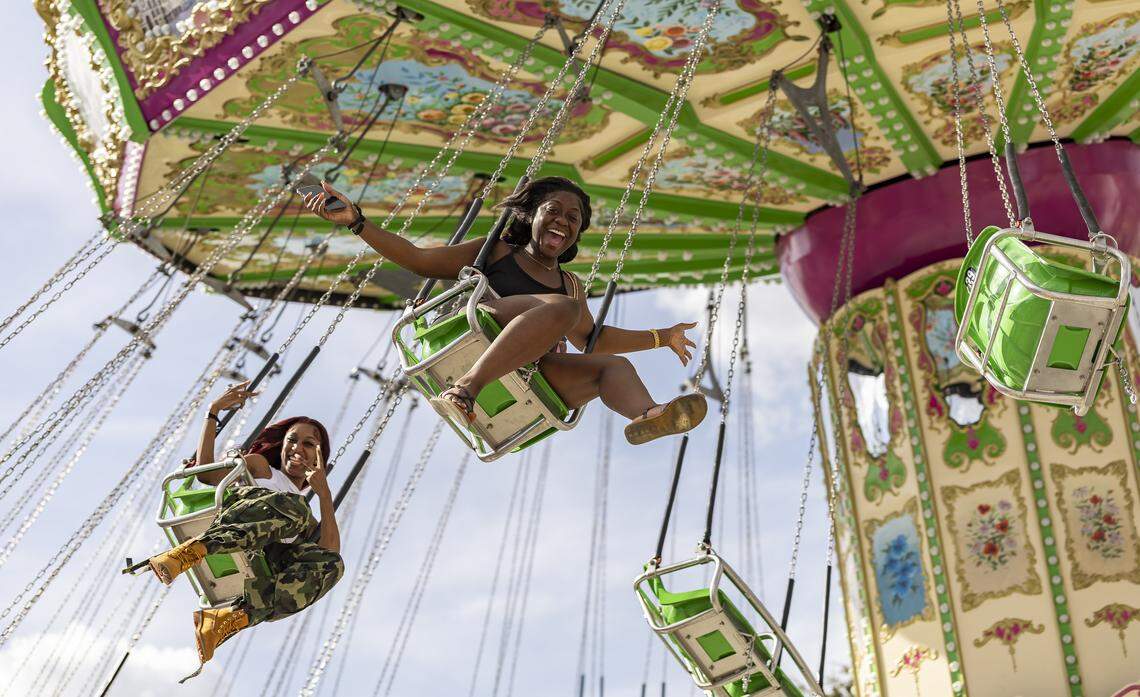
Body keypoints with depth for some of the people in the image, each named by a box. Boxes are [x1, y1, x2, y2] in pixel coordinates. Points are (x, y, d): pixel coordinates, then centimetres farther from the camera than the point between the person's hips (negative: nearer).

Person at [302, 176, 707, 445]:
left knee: (616, 367, -4)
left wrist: (661, 338, 34)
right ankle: (464, 389, -43)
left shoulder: (570, 284, 29)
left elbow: (591, 338, 36)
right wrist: (356, 222, 0)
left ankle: (647, 416, -42)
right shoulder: (495, 252, 15)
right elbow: (420, 261, 10)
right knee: (562, 308, -28)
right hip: (469, 338, -6)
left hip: (526, 373, 6)